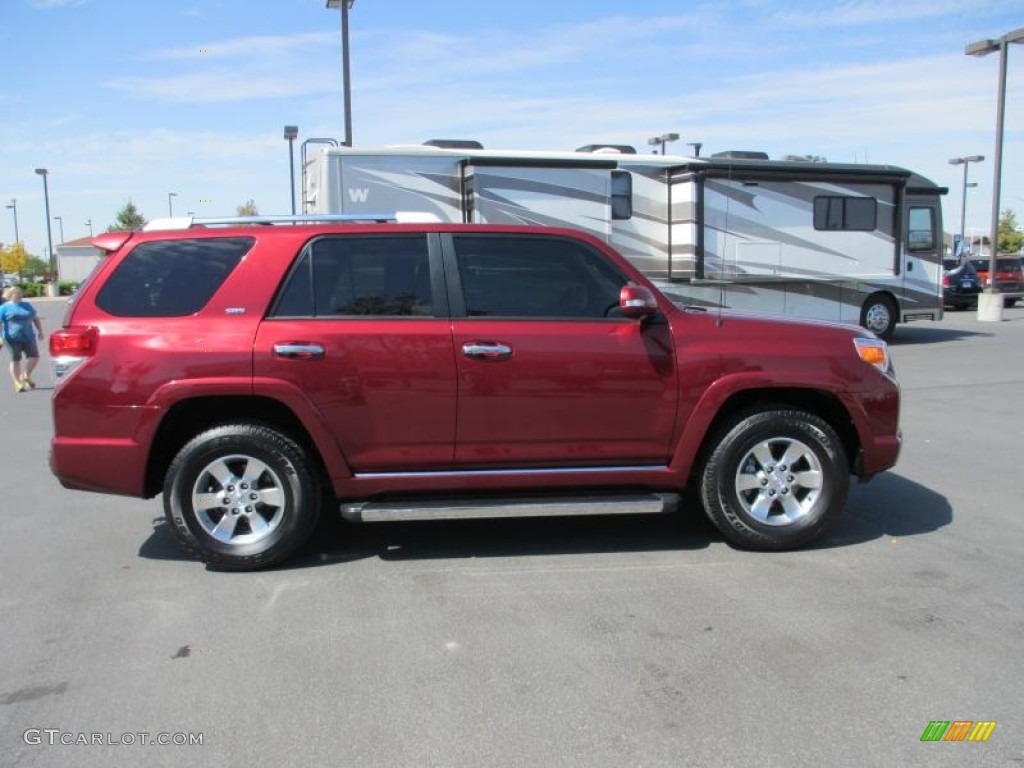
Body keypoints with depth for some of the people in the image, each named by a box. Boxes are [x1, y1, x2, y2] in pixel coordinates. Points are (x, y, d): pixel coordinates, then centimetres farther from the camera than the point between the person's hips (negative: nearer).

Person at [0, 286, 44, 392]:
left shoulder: (27, 306, 16)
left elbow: (36, 319, 21)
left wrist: (40, 331, 11)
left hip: (28, 337, 4)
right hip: (13, 339, -4)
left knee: (34, 357, -2)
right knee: (15, 360, -1)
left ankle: (26, 376, 19)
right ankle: (17, 383, 4)